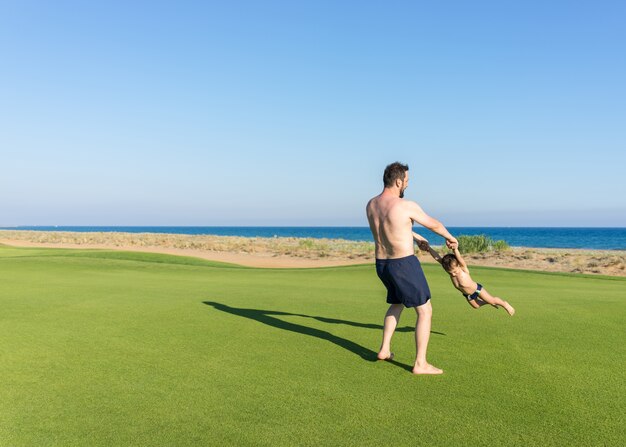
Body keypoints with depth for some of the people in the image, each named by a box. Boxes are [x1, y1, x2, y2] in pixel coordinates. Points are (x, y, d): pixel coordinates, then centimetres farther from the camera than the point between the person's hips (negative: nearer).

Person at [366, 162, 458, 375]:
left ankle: (384, 349, 31)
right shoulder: (407, 206, -17)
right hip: (405, 264, -7)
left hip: (382, 264, 7)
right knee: (425, 311, 5)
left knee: (397, 304, 30)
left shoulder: (370, 205, 4)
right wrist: (449, 237, 21)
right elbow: (434, 224, 0)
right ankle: (420, 364, 5)